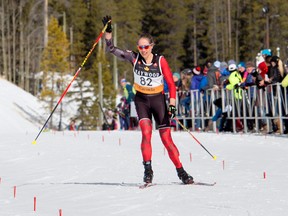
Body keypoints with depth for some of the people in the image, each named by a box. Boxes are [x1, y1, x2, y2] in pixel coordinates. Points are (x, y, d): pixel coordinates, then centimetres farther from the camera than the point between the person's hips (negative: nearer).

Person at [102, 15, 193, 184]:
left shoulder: (160, 60, -11)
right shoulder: (134, 57, -6)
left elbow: (171, 83, -8)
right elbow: (112, 49, -7)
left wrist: (172, 104, -17)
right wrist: (108, 30, -20)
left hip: (158, 100, -1)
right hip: (141, 100, 1)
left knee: (166, 139, -2)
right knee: (146, 133, -21)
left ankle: (181, 172, 8)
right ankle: (148, 170, -16)